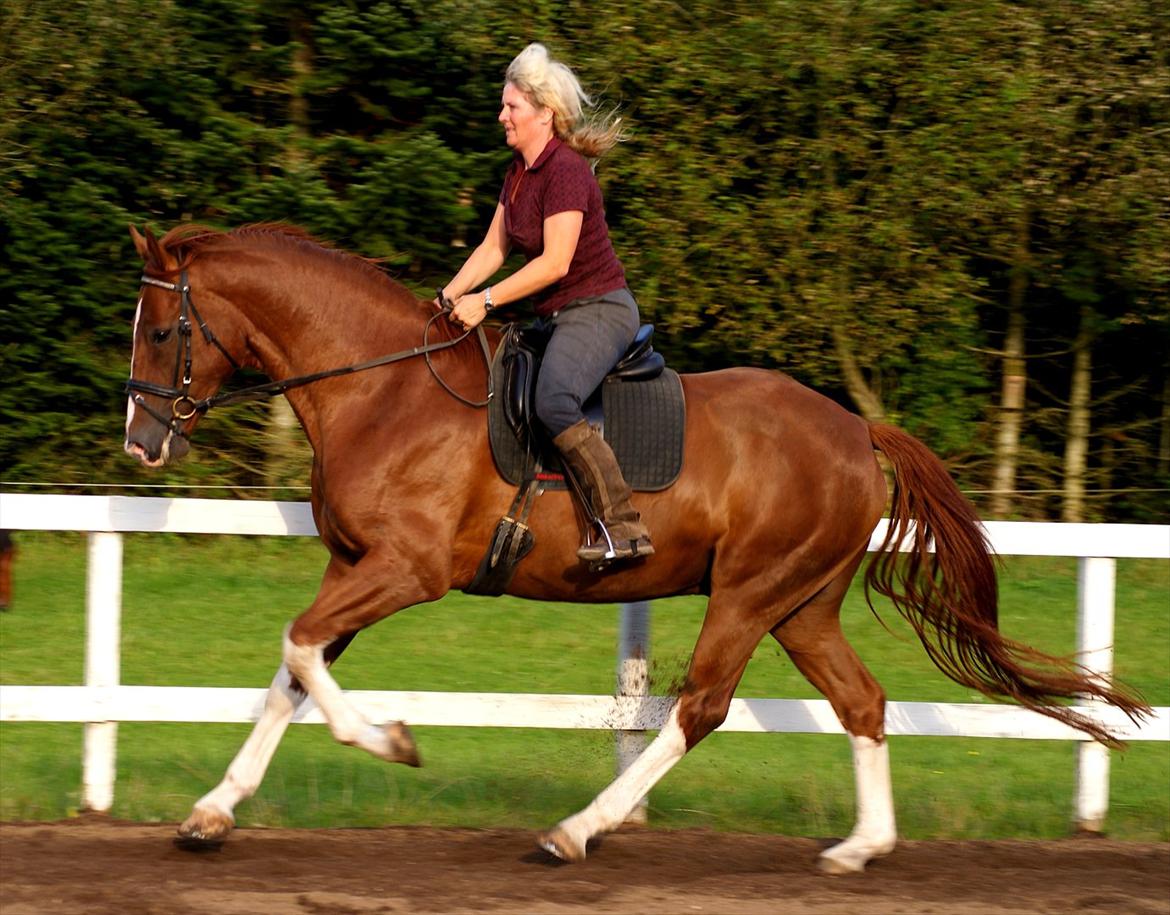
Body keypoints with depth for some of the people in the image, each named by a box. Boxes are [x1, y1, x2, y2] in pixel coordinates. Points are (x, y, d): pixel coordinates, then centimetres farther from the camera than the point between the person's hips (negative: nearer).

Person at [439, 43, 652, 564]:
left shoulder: (565, 170, -18)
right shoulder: (518, 172, 12)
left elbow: (555, 263, -23)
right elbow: (493, 249, 14)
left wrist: (485, 301, -21)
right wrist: (448, 299, 0)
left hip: (598, 310, -11)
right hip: (555, 317, 11)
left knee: (554, 403, -34)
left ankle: (623, 526, -36)